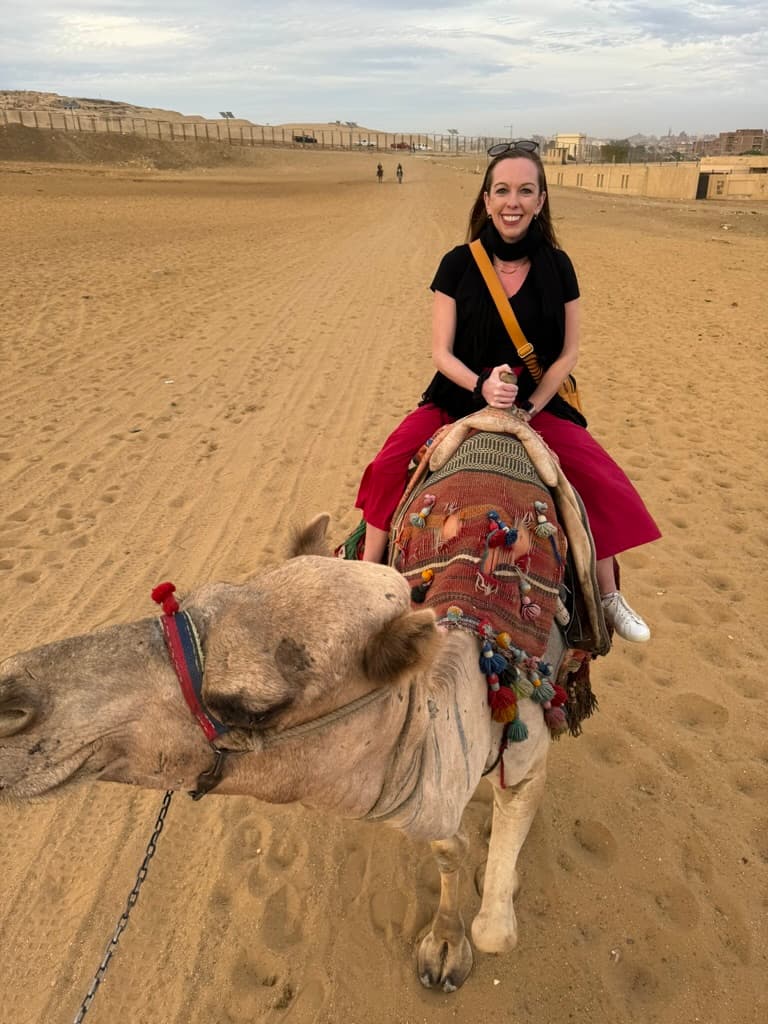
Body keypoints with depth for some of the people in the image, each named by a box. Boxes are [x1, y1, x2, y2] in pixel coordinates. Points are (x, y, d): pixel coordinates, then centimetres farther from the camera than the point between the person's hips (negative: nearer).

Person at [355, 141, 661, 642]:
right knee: (390, 464, -19)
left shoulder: (557, 267, -4)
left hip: (539, 400, 1)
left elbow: (568, 352, -1)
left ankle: (609, 594, 10)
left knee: (602, 480, -12)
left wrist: (529, 407, -13)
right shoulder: (458, 264, -8)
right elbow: (441, 350, -7)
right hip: (461, 396, 0)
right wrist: (482, 387, -25)